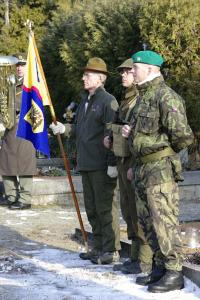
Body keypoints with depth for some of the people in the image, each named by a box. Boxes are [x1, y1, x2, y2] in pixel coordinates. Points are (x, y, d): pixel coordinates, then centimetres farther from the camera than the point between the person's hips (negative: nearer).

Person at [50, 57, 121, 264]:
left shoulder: (108, 101, -11)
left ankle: (111, 250, 2)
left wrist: (112, 164, -20)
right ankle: (98, 247, 24)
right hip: (86, 164, 9)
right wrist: (65, 128, 6)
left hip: (102, 167, -9)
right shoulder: (85, 100, 17)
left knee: (105, 208, -4)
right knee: (92, 208, 14)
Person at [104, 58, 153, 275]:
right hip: (123, 161, 10)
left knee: (138, 212, -5)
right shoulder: (127, 100, 16)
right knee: (128, 210, 14)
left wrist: (136, 165, -23)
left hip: (136, 163, -10)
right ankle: (135, 257, 22)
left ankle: (145, 261, 2)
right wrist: (111, 137, 8)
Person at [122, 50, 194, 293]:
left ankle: (174, 274, -1)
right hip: (142, 168, 10)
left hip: (161, 168, -10)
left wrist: (166, 152, -4)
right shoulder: (142, 97, 16)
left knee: (164, 221, -7)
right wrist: (130, 132, 7)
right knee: (147, 221, 13)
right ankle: (160, 268, 22)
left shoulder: (166, 96, -14)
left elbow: (182, 136, -19)